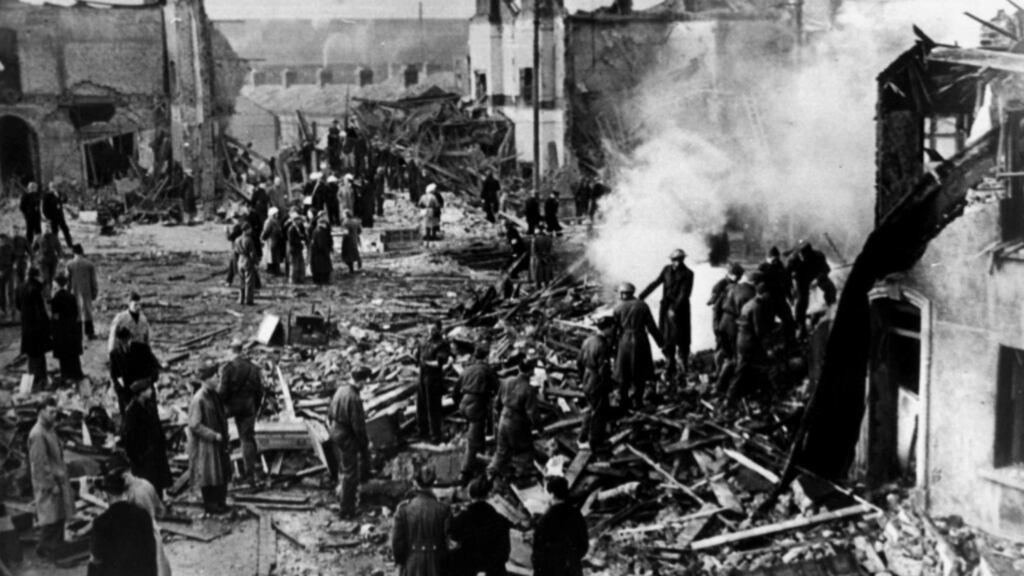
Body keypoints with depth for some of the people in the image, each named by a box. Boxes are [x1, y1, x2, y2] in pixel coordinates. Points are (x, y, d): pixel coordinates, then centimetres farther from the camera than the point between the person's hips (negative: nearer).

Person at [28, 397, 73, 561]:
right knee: (49, 518, -2)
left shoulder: (50, 429, 10)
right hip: (47, 484, -9)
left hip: (58, 480, 9)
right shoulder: (37, 434, -20)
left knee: (59, 517, 15)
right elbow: (40, 463, -21)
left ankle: (57, 550, 26)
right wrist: (51, 484, -19)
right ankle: (47, 552, 10)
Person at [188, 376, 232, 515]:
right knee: (208, 474, 3)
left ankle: (220, 502, 24)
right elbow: (194, 425, -21)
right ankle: (210, 505, 16)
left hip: (218, 441, 8)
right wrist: (214, 435, -21)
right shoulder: (199, 400, -21)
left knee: (222, 472, 12)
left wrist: (224, 438, 12)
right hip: (205, 443, -8)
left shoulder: (214, 395, 5)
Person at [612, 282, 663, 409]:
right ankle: (637, 400, 9)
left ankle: (623, 401, 15)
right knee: (640, 373, 10)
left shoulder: (618, 308, -3)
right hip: (640, 341, -1)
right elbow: (651, 327, -4)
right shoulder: (642, 306, -2)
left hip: (624, 342, 1)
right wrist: (661, 342, 4)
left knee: (624, 374, 11)